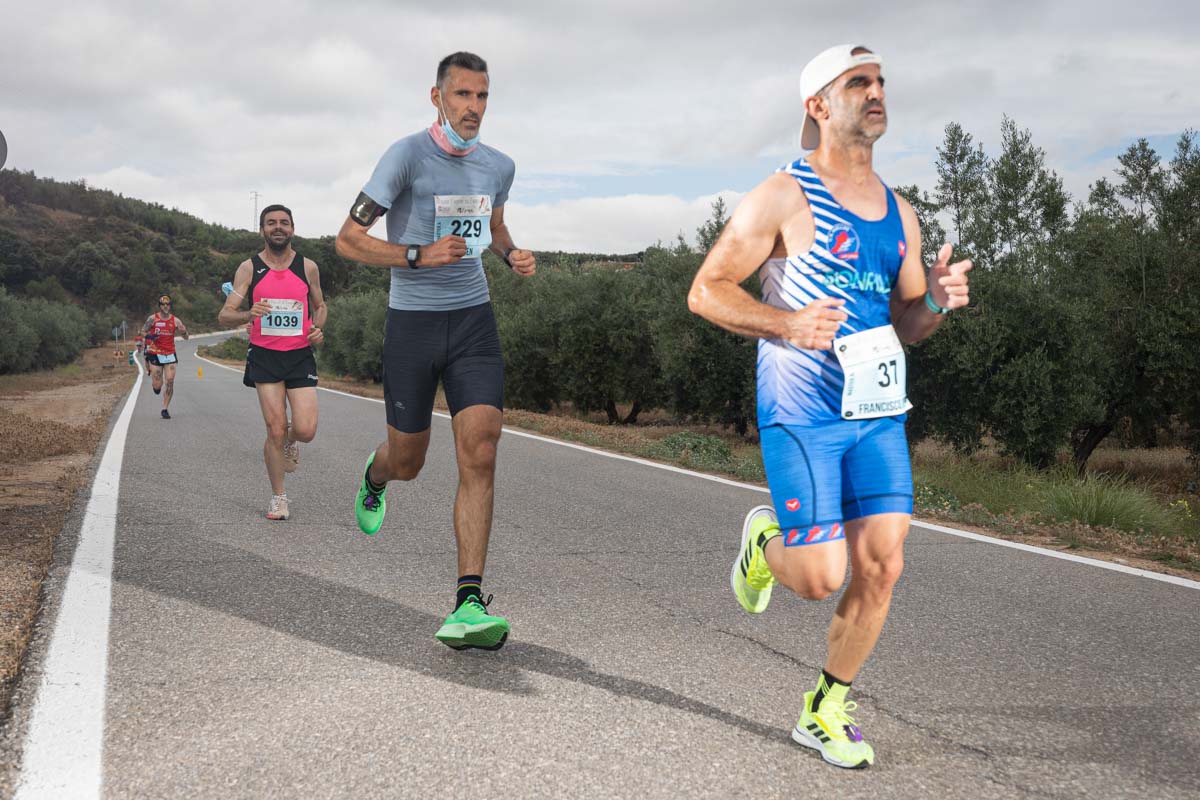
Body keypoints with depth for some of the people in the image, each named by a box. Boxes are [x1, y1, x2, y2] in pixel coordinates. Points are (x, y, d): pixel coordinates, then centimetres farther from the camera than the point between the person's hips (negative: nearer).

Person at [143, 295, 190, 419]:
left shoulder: (175, 320, 0)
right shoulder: (152, 319, -3)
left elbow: (186, 337, 1)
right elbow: (143, 331, 7)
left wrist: (184, 331, -22)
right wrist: (149, 336, -15)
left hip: (170, 354, 1)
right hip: (155, 354, -1)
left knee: (170, 382, -9)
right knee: (157, 386, -3)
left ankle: (165, 409, 1)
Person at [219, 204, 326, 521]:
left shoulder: (308, 267, 4)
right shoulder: (249, 268, 0)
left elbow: (320, 305, 19)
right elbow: (225, 315, -3)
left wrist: (318, 329, -2)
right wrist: (249, 314, -25)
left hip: (300, 355, 1)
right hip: (264, 356, -1)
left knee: (306, 430, -11)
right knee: (275, 430, -5)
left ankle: (289, 440, 28)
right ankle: (278, 497, 12)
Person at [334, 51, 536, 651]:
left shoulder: (498, 166, 7)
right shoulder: (408, 156, -9)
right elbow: (349, 239, -8)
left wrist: (513, 255, 6)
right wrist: (420, 256, -22)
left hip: (473, 320, 3)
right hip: (413, 321, -3)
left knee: (479, 455, -14)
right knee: (406, 462, 10)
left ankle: (468, 603, -14)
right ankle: (374, 477, 52)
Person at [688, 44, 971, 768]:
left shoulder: (899, 214, 13)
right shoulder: (785, 198, -6)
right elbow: (706, 291, -5)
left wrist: (938, 300, -4)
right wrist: (788, 322, -20)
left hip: (878, 411, 6)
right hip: (801, 413, -5)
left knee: (882, 566, -1)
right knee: (821, 578, -8)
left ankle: (825, 711, 18)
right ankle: (765, 541, 29)